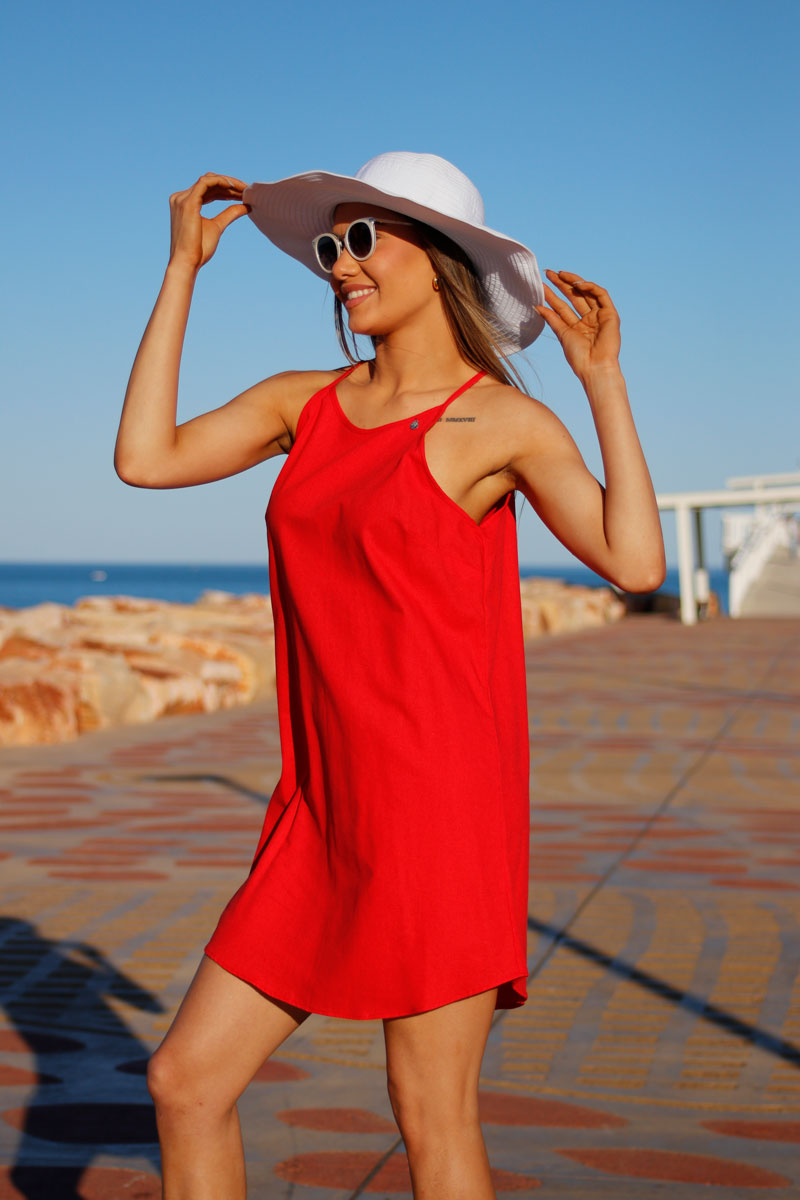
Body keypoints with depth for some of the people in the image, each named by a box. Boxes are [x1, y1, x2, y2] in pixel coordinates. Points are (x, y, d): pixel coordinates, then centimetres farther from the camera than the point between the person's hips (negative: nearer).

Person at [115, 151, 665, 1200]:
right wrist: (185, 266, 8)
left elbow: (636, 563, -15)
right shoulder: (306, 402, 13)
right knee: (186, 1082, 8)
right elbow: (144, 459, 4)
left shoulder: (503, 419, -4)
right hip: (329, 818, 6)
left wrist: (603, 376, -12)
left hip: (442, 802, -6)